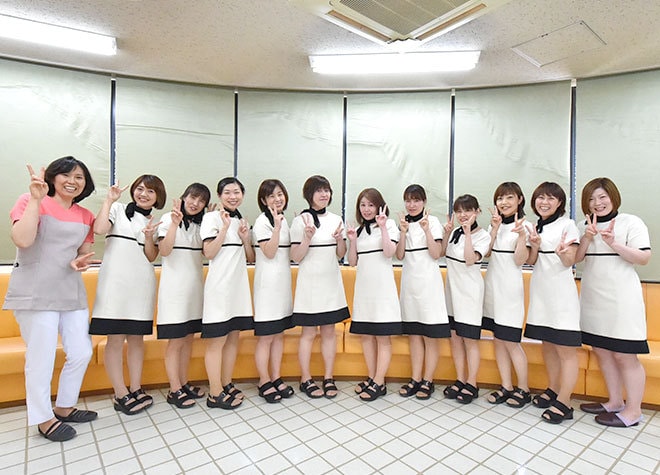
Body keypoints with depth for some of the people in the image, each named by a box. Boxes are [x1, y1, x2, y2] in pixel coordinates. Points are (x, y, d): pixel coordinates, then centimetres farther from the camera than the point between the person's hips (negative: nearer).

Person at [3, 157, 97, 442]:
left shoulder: (86, 217, 10)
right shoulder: (31, 201, -4)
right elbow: (22, 240, -19)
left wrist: (80, 263, -5)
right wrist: (36, 199, -19)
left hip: (71, 292, 6)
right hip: (35, 293, -5)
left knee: (82, 352, 9)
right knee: (42, 358, 2)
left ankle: (64, 407, 30)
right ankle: (43, 418, 22)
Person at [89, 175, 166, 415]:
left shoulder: (155, 222, 15)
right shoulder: (118, 209, 5)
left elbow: (151, 257, 7)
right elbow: (99, 228, -14)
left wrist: (149, 237, -10)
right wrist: (109, 200, -8)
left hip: (142, 284, 4)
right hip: (115, 281, -3)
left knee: (137, 338, 9)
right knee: (116, 339, -1)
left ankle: (136, 389, 18)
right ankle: (121, 394, 10)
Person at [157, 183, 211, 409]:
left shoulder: (200, 223, 14)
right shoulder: (168, 218, -3)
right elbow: (164, 251, -14)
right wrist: (175, 223, -21)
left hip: (195, 284, 6)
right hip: (174, 286, -6)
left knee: (188, 338, 11)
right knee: (176, 340, -1)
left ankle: (184, 384, 23)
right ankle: (174, 390, 10)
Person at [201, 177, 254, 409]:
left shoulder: (241, 220, 16)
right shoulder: (212, 217, -3)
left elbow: (250, 258, 14)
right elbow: (209, 253, -14)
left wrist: (245, 239, -4)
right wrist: (225, 226, -17)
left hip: (239, 284, 7)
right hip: (219, 285, -7)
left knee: (233, 337, 11)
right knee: (216, 341, -1)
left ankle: (227, 385, 24)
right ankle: (215, 394, 9)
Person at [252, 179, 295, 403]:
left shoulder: (283, 219, 13)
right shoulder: (262, 221, -10)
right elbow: (269, 253, -18)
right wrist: (277, 226, -24)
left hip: (283, 281, 8)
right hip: (268, 282, -8)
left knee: (279, 334, 13)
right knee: (266, 337, 1)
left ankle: (276, 378, 24)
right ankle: (264, 382, 15)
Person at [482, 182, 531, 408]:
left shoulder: (523, 225, -5)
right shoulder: (495, 224, 12)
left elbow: (520, 260, -12)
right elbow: (486, 252, -2)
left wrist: (521, 235, -24)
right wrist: (495, 228, -11)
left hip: (510, 288, -6)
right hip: (492, 285, 6)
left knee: (511, 341, -1)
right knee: (498, 339, 10)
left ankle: (523, 389, 17)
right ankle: (506, 387, 21)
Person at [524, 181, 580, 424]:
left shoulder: (567, 224, -5)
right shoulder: (536, 227, 12)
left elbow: (570, 262, -9)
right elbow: (531, 261, 8)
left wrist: (563, 253, -31)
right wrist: (535, 246, -12)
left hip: (561, 293, -6)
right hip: (540, 291, 7)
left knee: (566, 349, -2)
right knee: (548, 345, 15)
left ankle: (564, 403, 5)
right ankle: (553, 390, 29)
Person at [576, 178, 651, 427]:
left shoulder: (631, 222, -3)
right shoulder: (586, 226, 12)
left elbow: (644, 258, -10)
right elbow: (576, 258, 4)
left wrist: (613, 244, -22)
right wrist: (587, 238, -11)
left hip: (621, 300, -6)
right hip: (593, 299, 6)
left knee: (624, 356, 0)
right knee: (601, 351, 13)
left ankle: (633, 410, 14)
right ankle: (615, 401, 27)